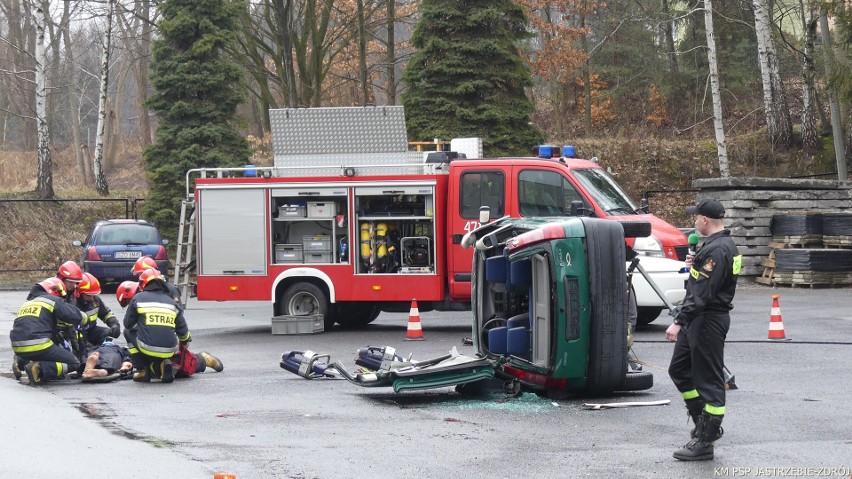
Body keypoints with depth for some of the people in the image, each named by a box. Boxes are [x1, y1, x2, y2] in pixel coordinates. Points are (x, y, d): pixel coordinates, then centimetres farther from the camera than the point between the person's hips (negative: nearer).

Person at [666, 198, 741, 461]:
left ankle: (704, 442, 1)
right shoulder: (724, 245, 13)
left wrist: (679, 322, -26)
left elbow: (702, 293, -26)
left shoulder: (717, 249, -21)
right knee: (679, 370, 19)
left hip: (707, 321, -11)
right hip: (698, 321, 11)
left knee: (708, 379, -4)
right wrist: (695, 265, 8)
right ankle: (706, 425, 27)